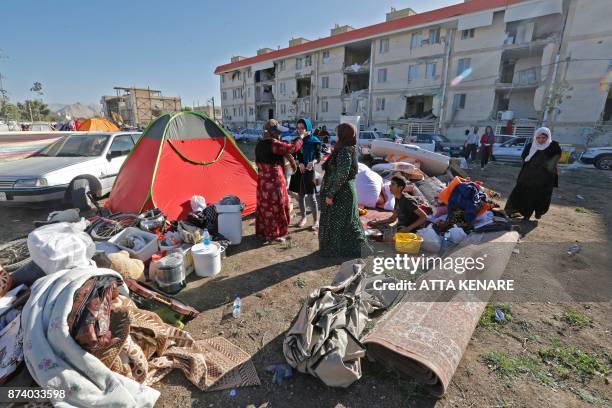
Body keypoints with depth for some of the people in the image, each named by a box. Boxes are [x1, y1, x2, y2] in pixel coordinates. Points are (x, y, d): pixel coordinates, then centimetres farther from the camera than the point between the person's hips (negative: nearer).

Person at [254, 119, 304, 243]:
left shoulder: (259, 144, 8)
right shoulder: (274, 144, -19)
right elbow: (292, 148, -20)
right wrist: (300, 137, -5)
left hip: (262, 180, 8)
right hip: (274, 180, -8)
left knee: (264, 206, 17)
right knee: (275, 207, 3)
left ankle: (262, 231, 30)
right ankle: (273, 234, 12)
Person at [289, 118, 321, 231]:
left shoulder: (315, 141, -6)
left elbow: (318, 157, -5)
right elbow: (293, 156, 3)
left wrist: (313, 162, -26)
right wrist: (299, 163, -17)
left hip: (309, 171, -4)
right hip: (298, 170, 4)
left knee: (311, 197, -3)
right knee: (300, 195, 12)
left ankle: (315, 220, 10)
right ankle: (303, 218, 28)